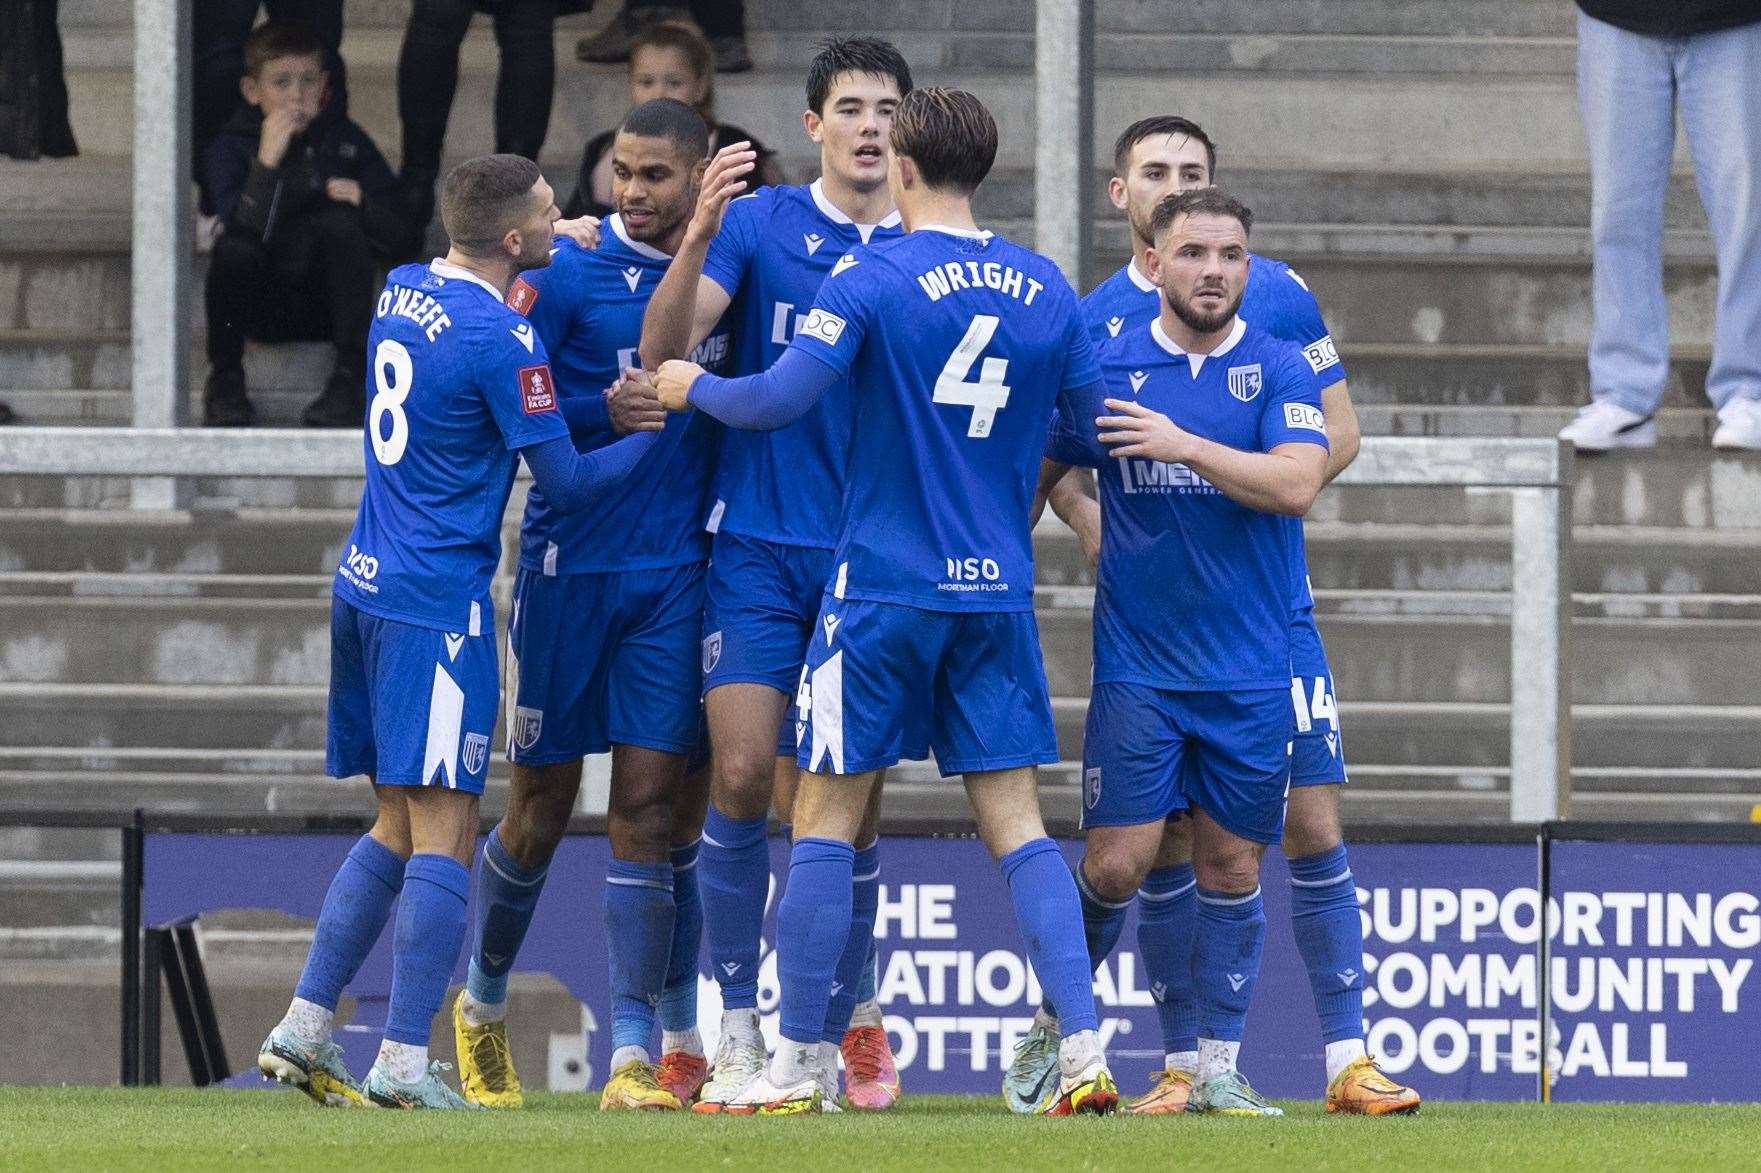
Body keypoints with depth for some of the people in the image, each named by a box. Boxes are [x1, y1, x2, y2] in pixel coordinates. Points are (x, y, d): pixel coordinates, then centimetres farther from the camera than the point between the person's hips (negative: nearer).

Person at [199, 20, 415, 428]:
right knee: (234, 246, -31)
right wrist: (267, 160, -30)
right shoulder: (230, 147, -3)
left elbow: (397, 239, 1)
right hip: (263, 310, -1)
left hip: (328, 305, 1)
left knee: (338, 223, -27)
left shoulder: (346, 139, 1)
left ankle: (350, 379, -22)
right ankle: (225, 379, -11)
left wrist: (361, 204, -19)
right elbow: (243, 228, -22)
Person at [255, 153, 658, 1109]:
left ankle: (300, 1030, 13)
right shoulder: (501, 338, -15)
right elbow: (567, 483, -10)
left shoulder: (402, 292, 8)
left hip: (365, 588, 8)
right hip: (438, 602, -8)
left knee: (399, 826, 15)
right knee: (444, 834, -6)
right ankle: (404, 1062, -10)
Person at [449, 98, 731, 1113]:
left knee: (652, 800, -6)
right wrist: (601, 411, -21)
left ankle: (637, 1052, -6)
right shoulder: (567, 272, -4)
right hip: (571, 562, -2)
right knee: (544, 804, 7)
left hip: (678, 571, 2)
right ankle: (484, 1001, 30)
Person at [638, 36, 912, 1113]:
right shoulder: (760, 225, 1)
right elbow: (665, 352, -9)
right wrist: (699, 235, -23)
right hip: (758, 547, -1)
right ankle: (740, 1030, 1)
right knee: (742, 778, -10)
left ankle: (851, 1020, 18)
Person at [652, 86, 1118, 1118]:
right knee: (1017, 824, 5)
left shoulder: (873, 276, -9)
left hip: (883, 587, -4)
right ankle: (1085, 1052, -6)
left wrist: (695, 386, 5)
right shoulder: (1045, 289, 5)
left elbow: (782, 396, -15)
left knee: (828, 818, 4)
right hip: (998, 592, 4)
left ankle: (798, 1065, 6)